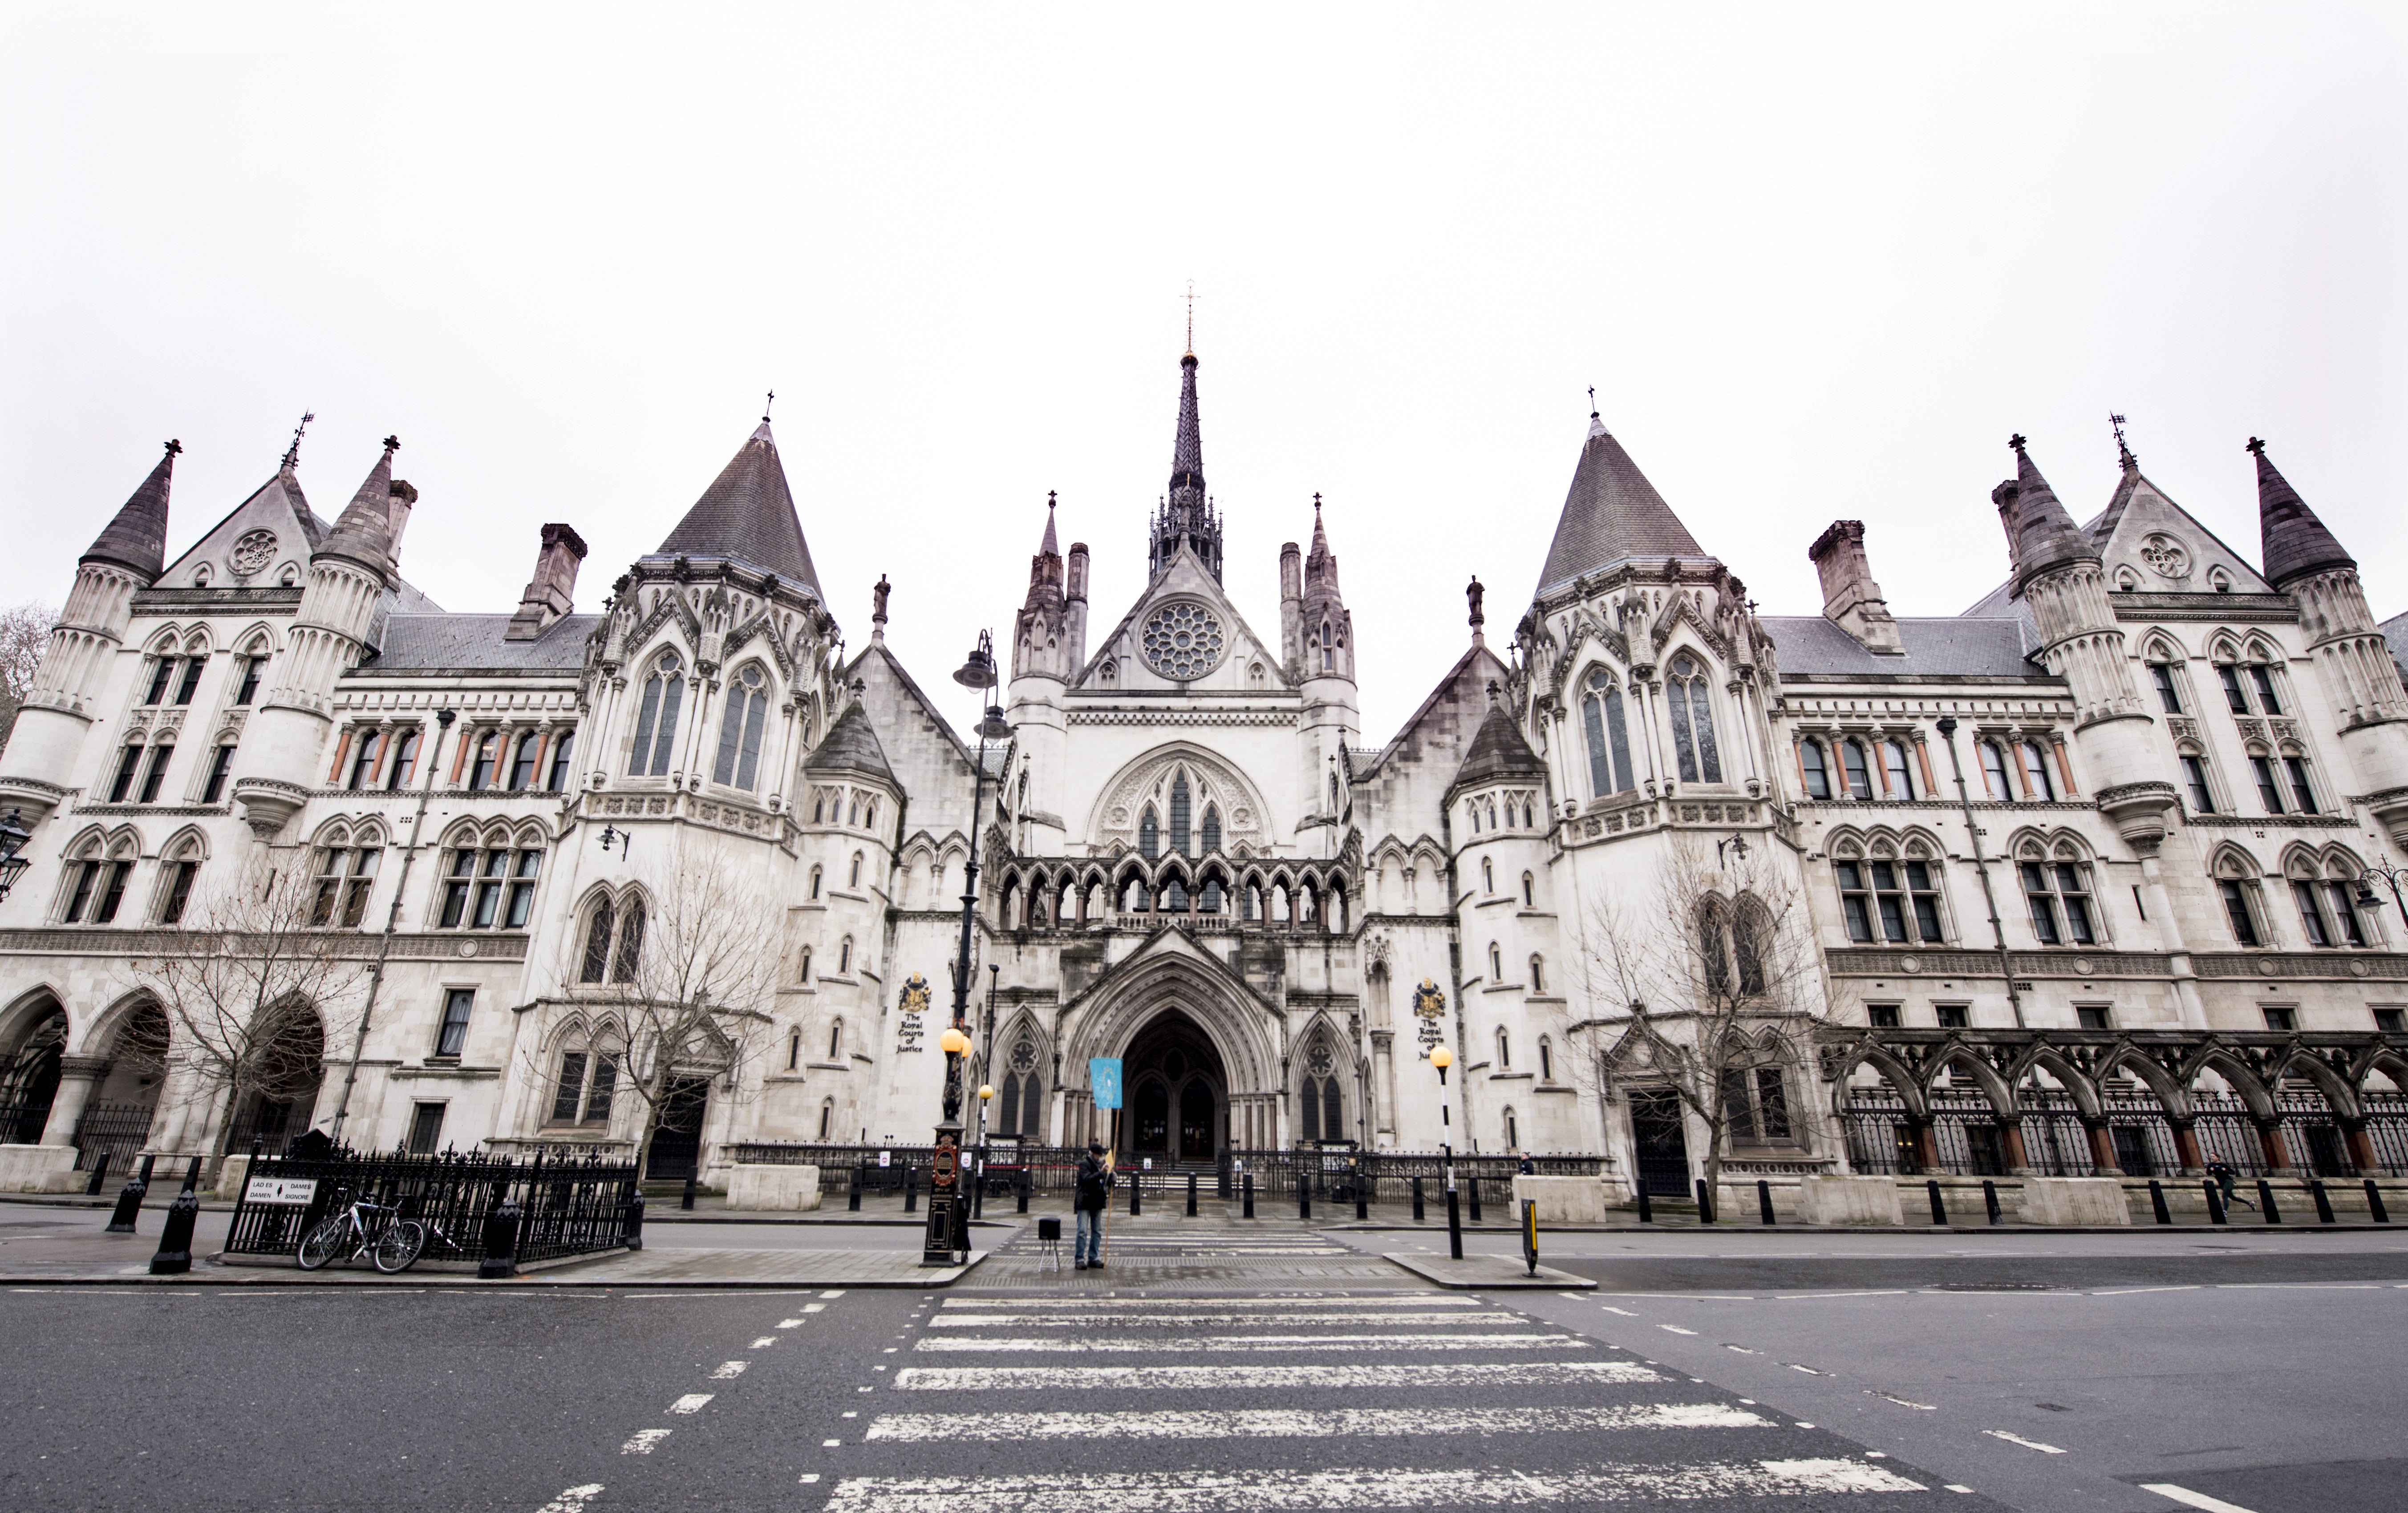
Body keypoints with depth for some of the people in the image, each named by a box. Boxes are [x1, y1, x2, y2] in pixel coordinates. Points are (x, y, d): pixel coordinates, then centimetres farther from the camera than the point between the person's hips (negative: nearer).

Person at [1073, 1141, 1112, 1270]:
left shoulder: (1102, 1164, 13)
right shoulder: (1084, 1164, -8)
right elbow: (1087, 1179, -24)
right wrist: (1102, 1173, -32)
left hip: (1098, 1202, 7)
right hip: (1085, 1203, -7)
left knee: (1097, 1231, 9)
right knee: (1083, 1231, -7)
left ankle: (1093, 1258, 17)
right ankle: (1079, 1259, 0)